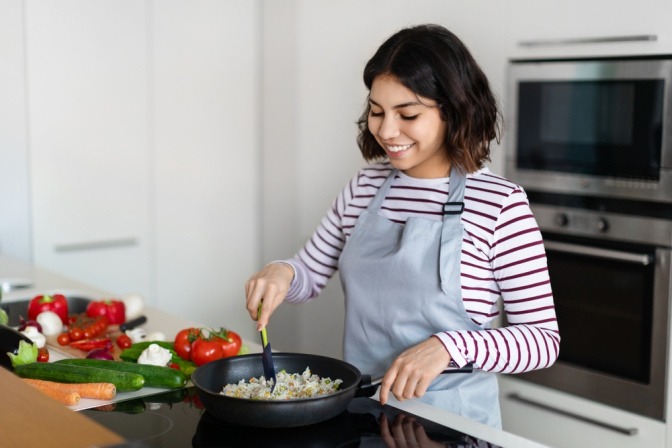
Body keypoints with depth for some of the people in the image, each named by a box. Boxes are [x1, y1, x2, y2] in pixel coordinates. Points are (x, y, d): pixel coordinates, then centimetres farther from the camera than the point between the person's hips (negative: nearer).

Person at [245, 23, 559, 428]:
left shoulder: (499, 204, -15)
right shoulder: (365, 187, 0)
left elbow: (543, 339, -14)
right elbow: (310, 275, 12)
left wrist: (448, 346, -28)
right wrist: (282, 272, -10)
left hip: (449, 420, -4)